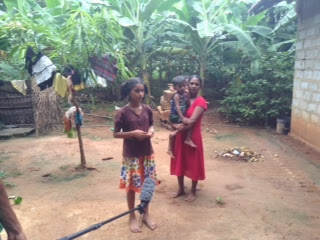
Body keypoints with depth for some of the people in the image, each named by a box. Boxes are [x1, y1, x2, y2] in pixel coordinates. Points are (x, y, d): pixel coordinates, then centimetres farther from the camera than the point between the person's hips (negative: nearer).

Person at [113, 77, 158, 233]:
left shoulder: (147, 110, 0)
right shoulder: (123, 112, -13)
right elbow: (116, 134, -8)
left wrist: (151, 131, -8)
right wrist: (133, 133, -21)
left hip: (147, 153, 4)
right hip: (131, 155, -4)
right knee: (132, 186, 8)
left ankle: (146, 214, 32)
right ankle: (132, 217, 27)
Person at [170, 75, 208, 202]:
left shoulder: (201, 101, -13)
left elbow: (192, 120, -21)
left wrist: (179, 128, -16)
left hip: (192, 136, -6)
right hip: (180, 136, 6)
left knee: (193, 164, 8)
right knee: (179, 162, 15)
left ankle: (193, 191, 27)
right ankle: (181, 188, 33)